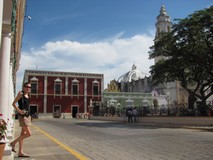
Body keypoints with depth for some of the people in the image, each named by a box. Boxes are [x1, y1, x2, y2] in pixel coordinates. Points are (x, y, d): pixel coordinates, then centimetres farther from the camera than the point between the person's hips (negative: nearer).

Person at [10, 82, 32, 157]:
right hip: (22, 116, -8)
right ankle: (13, 143, 8)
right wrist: (19, 111, -20)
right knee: (28, 134, -10)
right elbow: (13, 103, -10)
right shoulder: (21, 94, -9)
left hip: (27, 116, 8)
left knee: (23, 134, 10)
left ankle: (20, 152, 16)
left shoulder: (27, 95, 13)